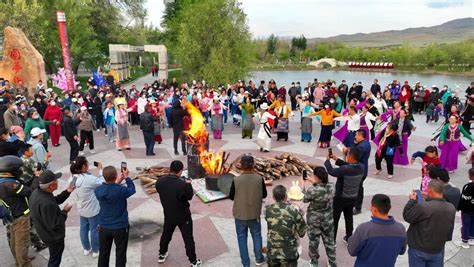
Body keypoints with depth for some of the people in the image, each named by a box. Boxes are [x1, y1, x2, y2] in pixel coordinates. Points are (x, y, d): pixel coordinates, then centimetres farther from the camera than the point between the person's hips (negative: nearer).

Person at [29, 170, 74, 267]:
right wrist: (65, 211, -20)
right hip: (54, 236, -9)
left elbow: (55, 201, 4)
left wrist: (67, 192, -7)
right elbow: (54, 224, -32)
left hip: (46, 233, 9)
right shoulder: (46, 204, -40)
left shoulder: (37, 192, -10)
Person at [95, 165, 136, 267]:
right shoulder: (120, 190, -24)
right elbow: (132, 190, -3)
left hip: (104, 227, 4)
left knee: (103, 254, 19)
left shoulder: (98, 190, -12)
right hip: (120, 227, -4)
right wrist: (126, 177, 4)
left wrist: (117, 183, 15)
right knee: (120, 255, 13)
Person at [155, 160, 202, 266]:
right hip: (183, 216, -5)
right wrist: (188, 184, 0)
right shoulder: (182, 184, -30)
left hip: (168, 215, 5)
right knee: (188, 239, 10)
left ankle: (162, 255, 47)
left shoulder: (160, 182, -14)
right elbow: (189, 196, -15)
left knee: (166, 235, 27)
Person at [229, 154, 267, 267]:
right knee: (256, 235, 22)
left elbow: (231, 197, -5)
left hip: (240, 214, -1)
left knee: (242, 237, 14)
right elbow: (264, 195, 0)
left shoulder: (236, 180, -17)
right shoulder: (259, 179, -13)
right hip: (254, 213, 1)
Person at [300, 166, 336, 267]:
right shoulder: (331, 186, -17)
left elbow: (305, 199, -10)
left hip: (314, 220, -3)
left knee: (314, 241, 19)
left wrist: (302, 185, 2)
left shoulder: (312, 190, -30)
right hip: (328, 218, 4)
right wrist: (313, 182, 10)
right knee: (329, 240, 22)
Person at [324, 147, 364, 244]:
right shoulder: (361, 167, -11)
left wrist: (327, 160, -6)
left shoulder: (346, 170, -33)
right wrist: (337, 159, 4)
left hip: (340, 198, -6)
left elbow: (331, 171, -21)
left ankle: (332, 240, 27)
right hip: (353, 198, 6)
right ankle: (348, 238, 40)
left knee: (334, 219, 14)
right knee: (349, 217, 26)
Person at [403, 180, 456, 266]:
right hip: (438, 250, 5)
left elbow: (407, 216, -14)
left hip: (419, 250, -4)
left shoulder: (422, 206, -28)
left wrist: (412, 200, -6)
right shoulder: (451, 209, -7)